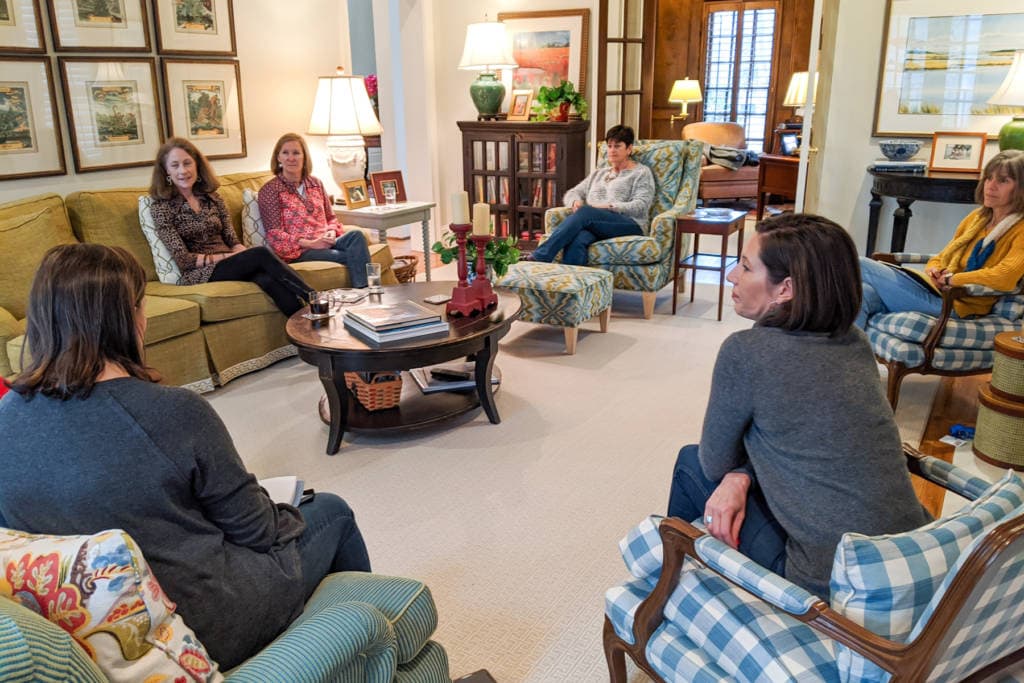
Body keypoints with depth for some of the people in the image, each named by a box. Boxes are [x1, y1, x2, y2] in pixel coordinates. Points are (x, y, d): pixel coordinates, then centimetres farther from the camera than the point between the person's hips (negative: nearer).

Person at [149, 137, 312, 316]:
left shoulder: (212, 198, 16)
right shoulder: (163, 207, 2)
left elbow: (233, 241, 10)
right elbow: (183, 259, -5)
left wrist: (242, 252, -13)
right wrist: (225, 257, -15)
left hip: (229, 265, 4)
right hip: (200, 273, -4)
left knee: (267, 279, -33)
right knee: (261, 253, -31)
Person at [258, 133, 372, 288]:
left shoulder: (316, 184, 17)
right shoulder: (270, 190, 1)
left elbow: (331, 218, 22)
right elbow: (275, 235, -5)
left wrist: (331, 232, -3)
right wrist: (310, 243, -18)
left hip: (325, 244, 5)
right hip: (298, 251, -5)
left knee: (356, 235, -29)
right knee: (355, 256, -30)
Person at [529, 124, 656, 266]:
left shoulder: (642, 173, 15)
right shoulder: (598, 173, 32)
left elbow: (641, 206, -1)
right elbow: (572, 192, 27)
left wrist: (608, 207, -12)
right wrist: (576, 201, 1)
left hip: (628, 224, -4)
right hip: (594, 225, 4)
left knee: (585, 212, -35)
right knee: (576, 239, -36)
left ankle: (539, 257, -43)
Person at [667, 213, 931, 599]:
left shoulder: (745, 352, -17)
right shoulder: (854, 343, 4)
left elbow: (716, 464, -3)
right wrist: (740, 476, -2)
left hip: (831, 590, -6)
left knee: (693, 464, 12)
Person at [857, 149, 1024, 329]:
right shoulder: (976, 217, 19)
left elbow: (1004, 277, -19)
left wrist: (950, 279, -9)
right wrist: (933, 270, 1)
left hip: (958, 306, -7)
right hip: (935, 289, 7)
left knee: (862, 267, -19)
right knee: (865, 293, -24)